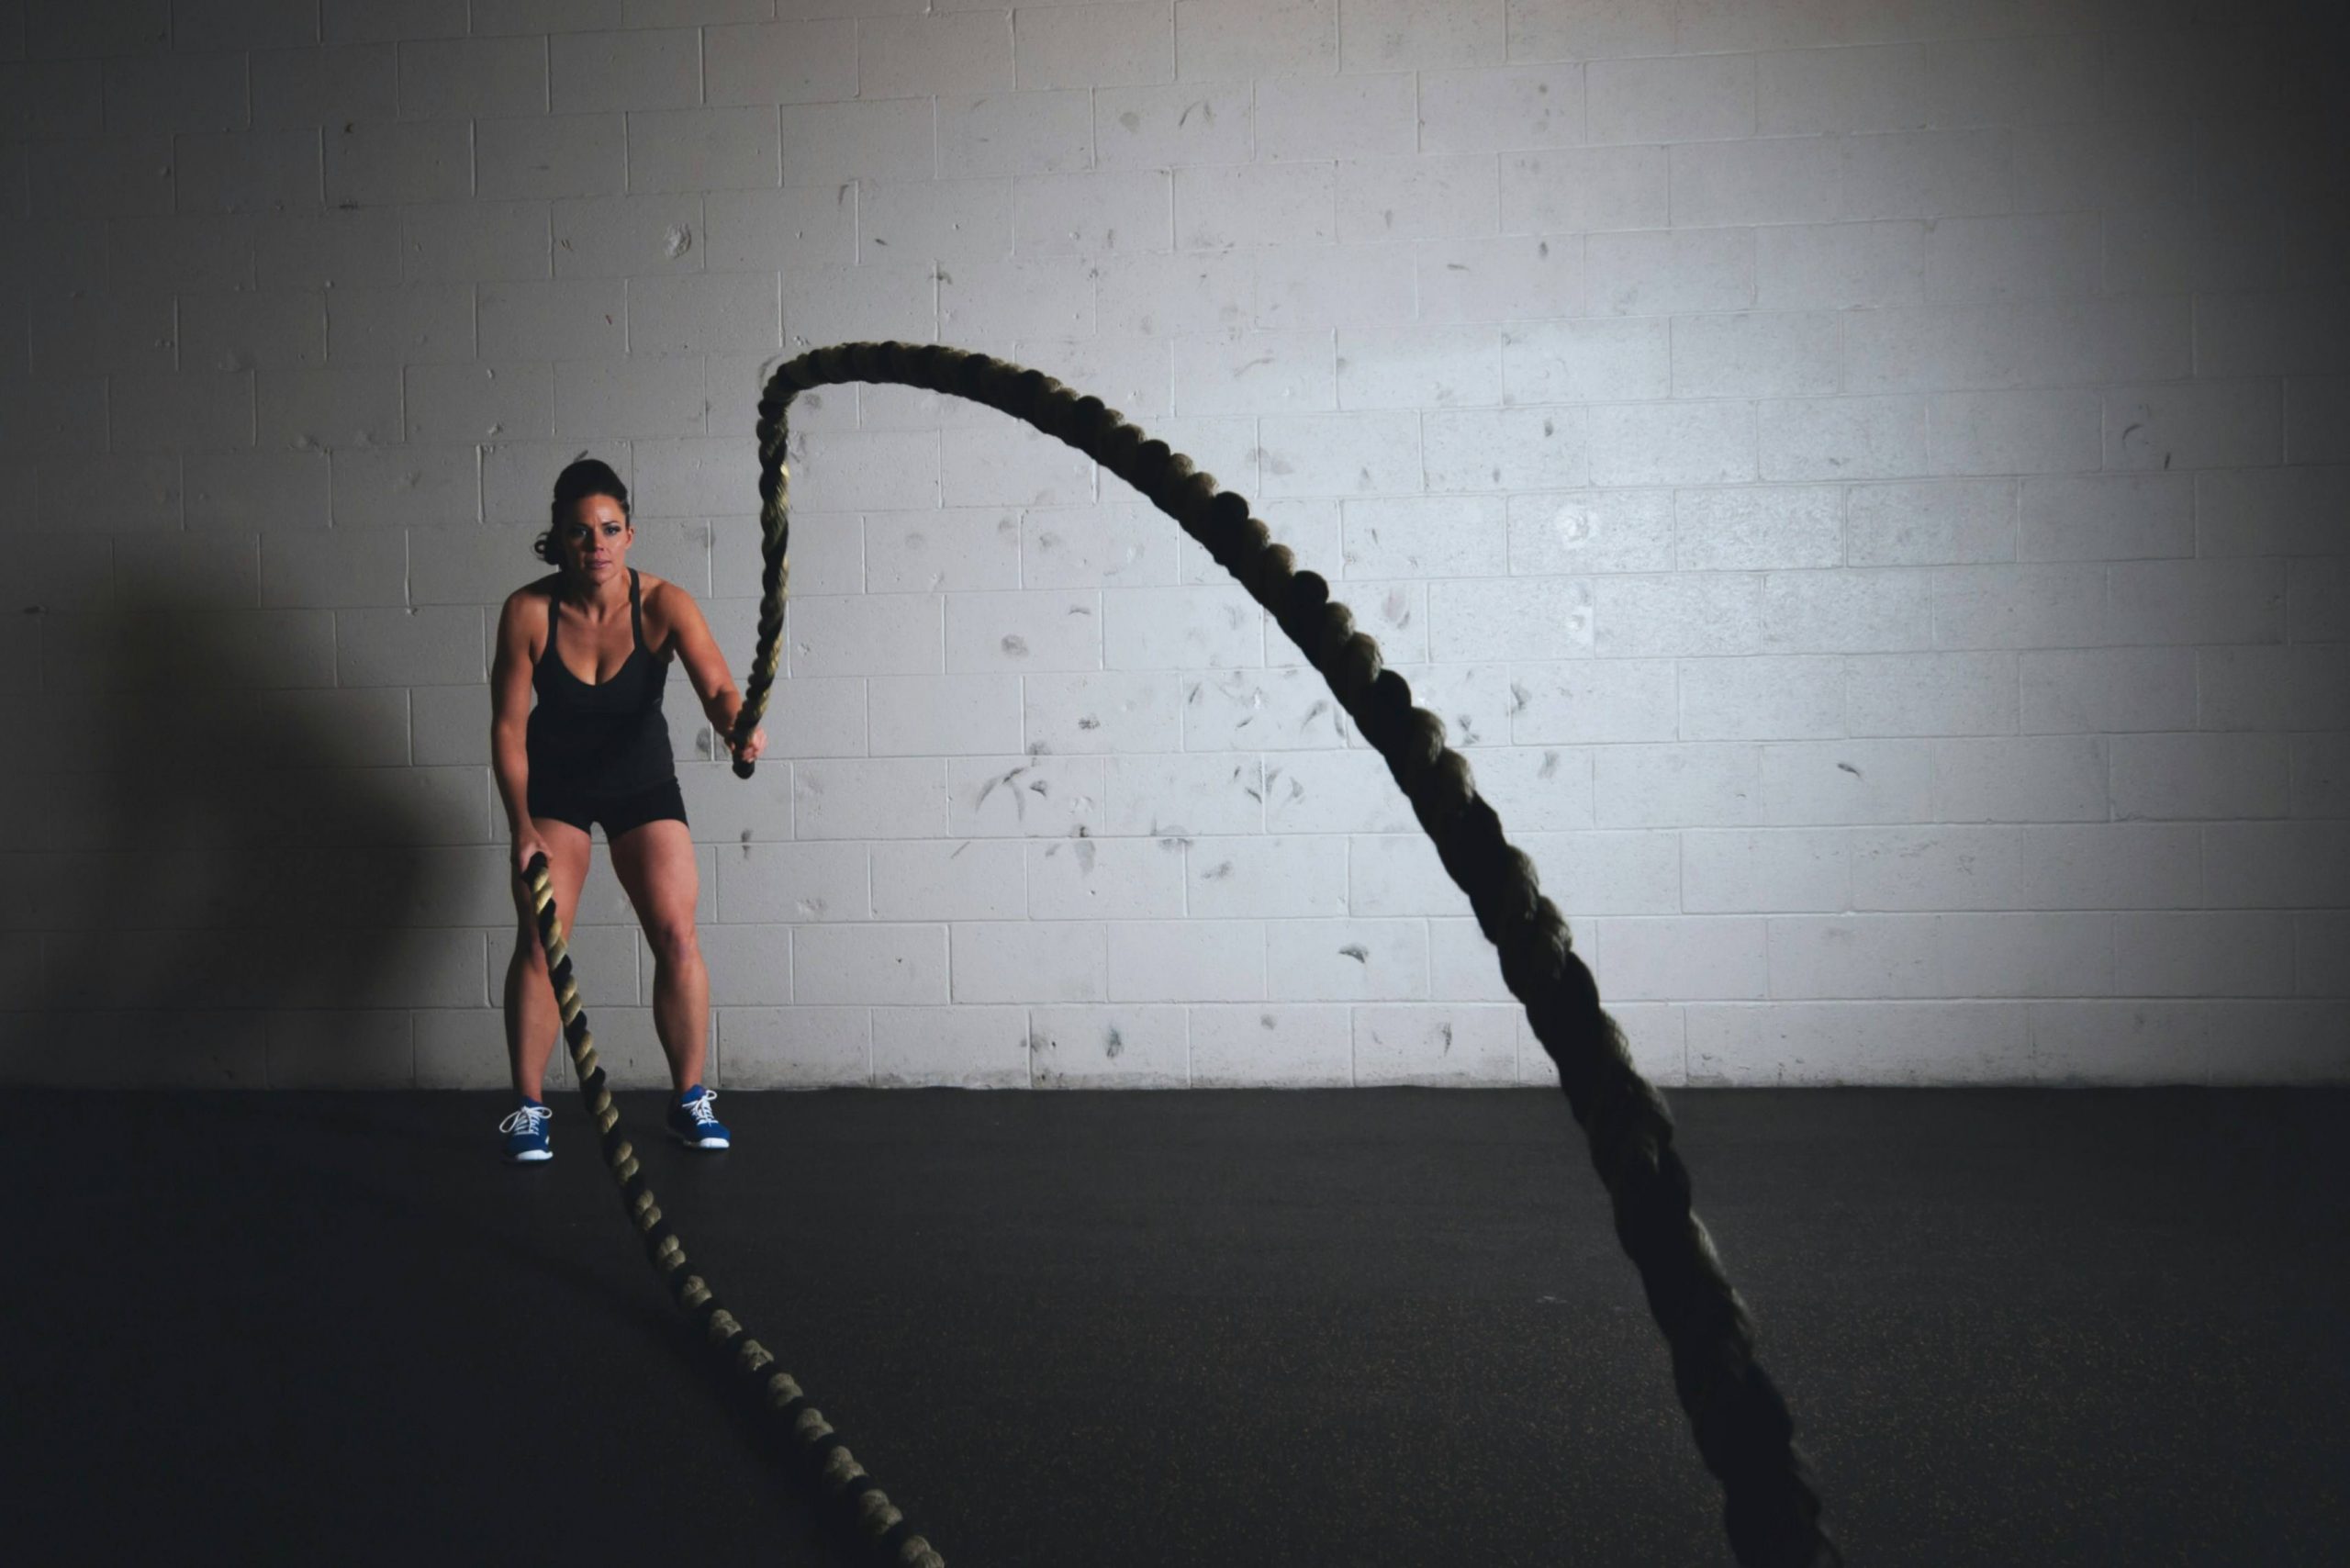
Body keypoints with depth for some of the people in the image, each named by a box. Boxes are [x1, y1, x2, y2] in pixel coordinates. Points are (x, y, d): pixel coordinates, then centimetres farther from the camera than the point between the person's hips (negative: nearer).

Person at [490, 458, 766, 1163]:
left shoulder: (663, 604, -22)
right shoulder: (528, 612, -21)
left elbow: (716, 685, -36)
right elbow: (508, 726, -15)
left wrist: (736, 724, -59)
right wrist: (523, 827, -20)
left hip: (642, 780, 0)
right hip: (553, 785, 0)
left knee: (677, 935, -8)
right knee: (539, 941, -8)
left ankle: (690, 1100, 7)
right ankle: (528, 1110, 4)